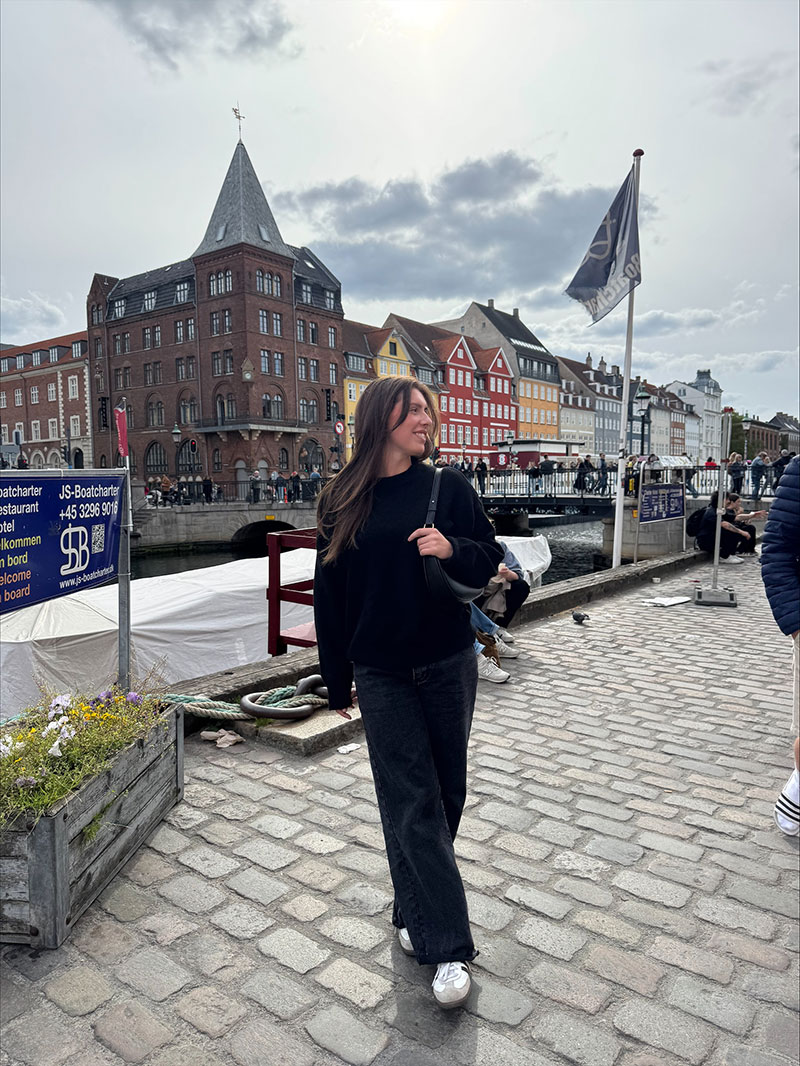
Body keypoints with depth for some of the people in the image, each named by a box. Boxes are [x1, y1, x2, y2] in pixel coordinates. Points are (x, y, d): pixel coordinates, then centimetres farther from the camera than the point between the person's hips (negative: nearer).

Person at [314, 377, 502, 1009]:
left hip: (448, 667, 1)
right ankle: (449, 947, 13)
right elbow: (330, 594, 5)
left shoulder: (447, 487, -1)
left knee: (444, 795, 13)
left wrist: (454, 550, -19)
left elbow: (491, 558, 4)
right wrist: (338, 679, 7)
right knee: (413, 806, 1)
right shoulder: (344, 502, 1)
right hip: (383, 677, -1)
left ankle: (416, 914, 36)